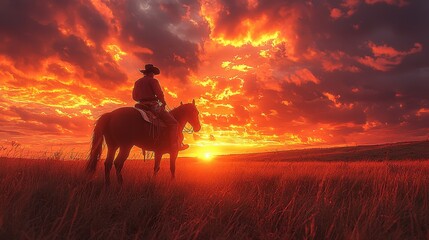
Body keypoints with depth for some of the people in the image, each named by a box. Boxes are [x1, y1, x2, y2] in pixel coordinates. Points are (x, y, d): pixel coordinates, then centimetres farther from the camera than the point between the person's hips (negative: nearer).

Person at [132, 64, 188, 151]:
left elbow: (134, 97, 19)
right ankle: (175, 144, -16)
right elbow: (159, 94, -11)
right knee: (173, 122, -8)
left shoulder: (137, 82, 16)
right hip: (153, 106, -8)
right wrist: (164, 103, 5)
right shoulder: (153, 80, -6)